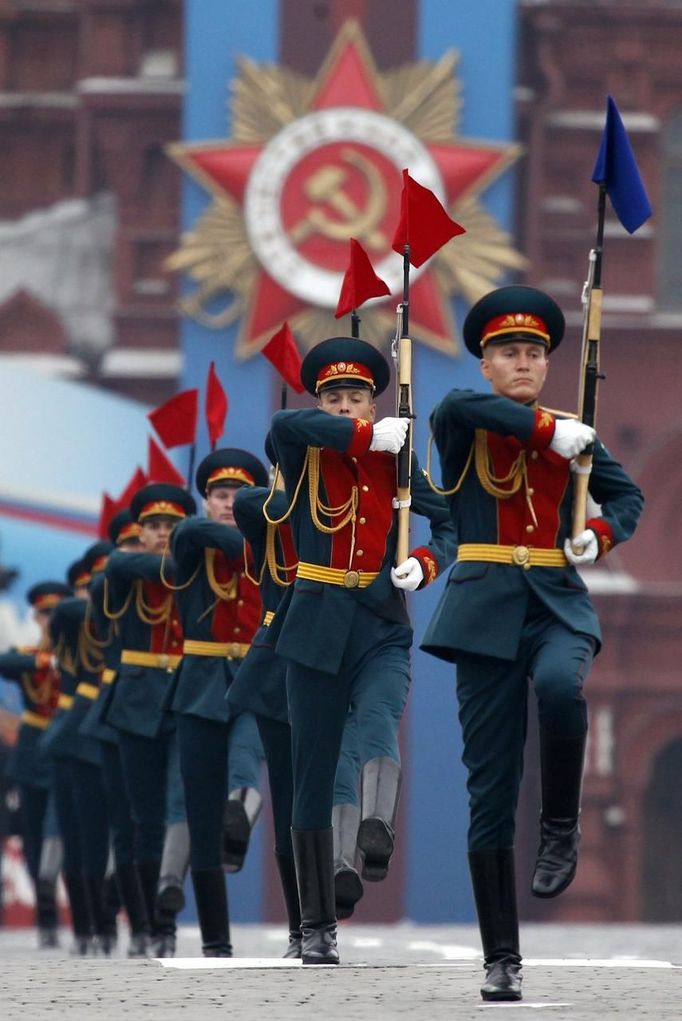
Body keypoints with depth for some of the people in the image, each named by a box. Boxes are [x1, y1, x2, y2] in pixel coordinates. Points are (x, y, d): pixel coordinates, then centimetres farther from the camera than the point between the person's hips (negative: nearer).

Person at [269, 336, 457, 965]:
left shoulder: (397, 462, 8)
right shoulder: (305, 457, 3)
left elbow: (452, 523, 10)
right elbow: (284, 425, -20)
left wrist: (424, 564, -11)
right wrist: (368, 436, -22)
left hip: (383, 629, 0)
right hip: (315, 629, 0)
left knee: (378, 724, -31)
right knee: (313, 777, 2)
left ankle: (378, 827, -58)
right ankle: (318, 927, 8)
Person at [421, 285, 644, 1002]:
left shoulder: (573, 437, 11)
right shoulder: (462, 430, 3)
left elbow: (627, 494, 21)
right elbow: (458, 406, -20)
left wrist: (601, 533, 0)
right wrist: (548, 431, -18)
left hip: (558, 604, 1)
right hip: (486, 612, -1)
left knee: (559, 685, -36)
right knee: (490, 790, -3)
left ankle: (562, 828, -12)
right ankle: (501, 960, 2)